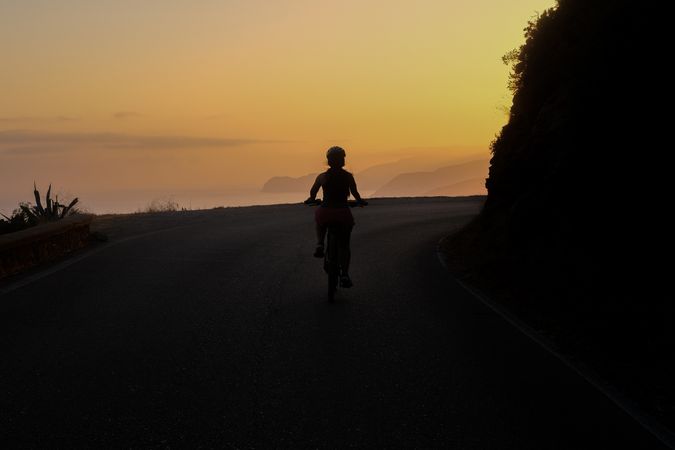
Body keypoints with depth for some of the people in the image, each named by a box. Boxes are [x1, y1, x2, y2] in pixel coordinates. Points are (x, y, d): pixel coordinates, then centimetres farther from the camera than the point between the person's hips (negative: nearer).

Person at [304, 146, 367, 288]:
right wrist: (360, 201, 25)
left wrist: (311, 199, 28)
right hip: (343, 213, 0)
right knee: (345, 245, 17)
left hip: (325, 212, 0)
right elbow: (355, 193, 4)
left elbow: (313, 192, 6)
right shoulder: (348, 176, 1)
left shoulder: (322, 177, 1)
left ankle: (320, 244, 12)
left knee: (320, 222, 38)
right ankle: (344, 275, 6)